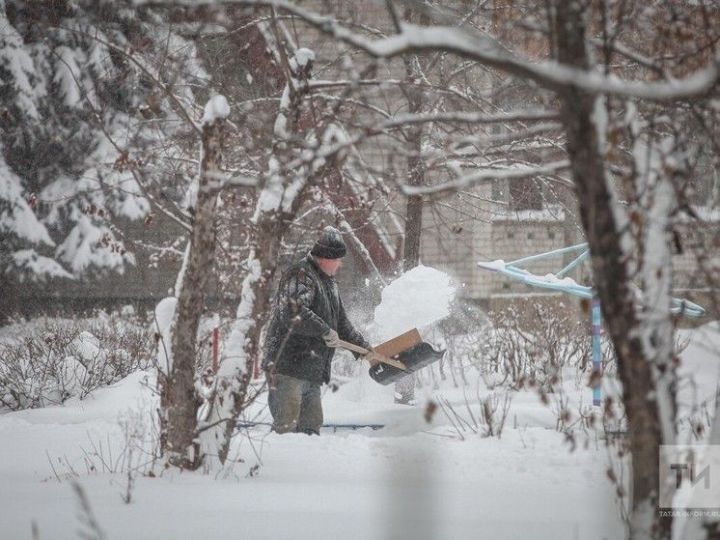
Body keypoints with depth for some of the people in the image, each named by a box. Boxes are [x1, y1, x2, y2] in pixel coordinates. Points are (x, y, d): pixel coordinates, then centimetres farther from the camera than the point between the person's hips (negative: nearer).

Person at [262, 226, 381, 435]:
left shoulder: (328, 282, 22)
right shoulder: (301, 276, -12)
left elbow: (341, 322, 30)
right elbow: (293, 312, -28)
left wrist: (365, 349, 25)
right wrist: (325, 331, -22)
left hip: (311, 371, 10)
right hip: (288, 366, -10)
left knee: (311, 425, 12)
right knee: (286, 425, -14)